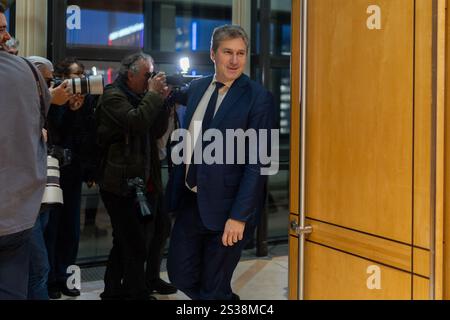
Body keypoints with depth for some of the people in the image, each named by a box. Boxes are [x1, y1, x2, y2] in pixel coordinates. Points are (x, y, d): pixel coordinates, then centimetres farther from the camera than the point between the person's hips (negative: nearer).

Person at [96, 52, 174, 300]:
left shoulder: (139, 98, 20)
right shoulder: (113, 97, -7)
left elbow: (157, 131, 13)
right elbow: (136, 123, -22)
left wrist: (161, 100, 2)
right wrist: (153, 95, -11)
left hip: (139, 184, 9)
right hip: (122, 184, -9)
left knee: (125, 243, 14)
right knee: (135, 246, -10)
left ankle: (113, 291, 24)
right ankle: (137, 294, -2)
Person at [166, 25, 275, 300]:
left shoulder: (259, 98, -12)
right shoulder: (197, 87, 6)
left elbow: (257, 163, -16)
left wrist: (239, 216, -18)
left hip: (225, 206, -6)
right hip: (190, 201, 6)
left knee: (214, 290, 5)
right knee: (180, 274, 14)